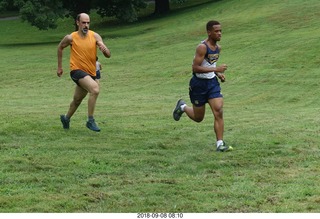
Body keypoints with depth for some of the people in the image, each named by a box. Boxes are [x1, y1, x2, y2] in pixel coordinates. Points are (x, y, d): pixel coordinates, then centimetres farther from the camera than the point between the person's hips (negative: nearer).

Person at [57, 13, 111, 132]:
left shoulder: (95, 36, -4)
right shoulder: (71, 38, -8)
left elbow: (108, 55, -8)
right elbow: (60, 47, 12)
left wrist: (104, 49, -31)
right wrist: (59, 67, 14)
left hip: (90, 73, 5)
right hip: (77, 71, -5)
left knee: (77, 99, 21)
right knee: (95, 89, -29)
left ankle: (66, 118, 47)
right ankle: (90, 121, -22)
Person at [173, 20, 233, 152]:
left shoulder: (218, 48, 5)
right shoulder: (202, 47, -20)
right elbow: (195, 68, -25)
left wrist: (219, 74, 3)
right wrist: (216, 69, -29)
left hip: (212, 82, 6)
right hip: (199, 83, -6)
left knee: (218, 112, -11)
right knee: (198, 118, 8)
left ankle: (220, 144, -10)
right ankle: (183, 107, 40)